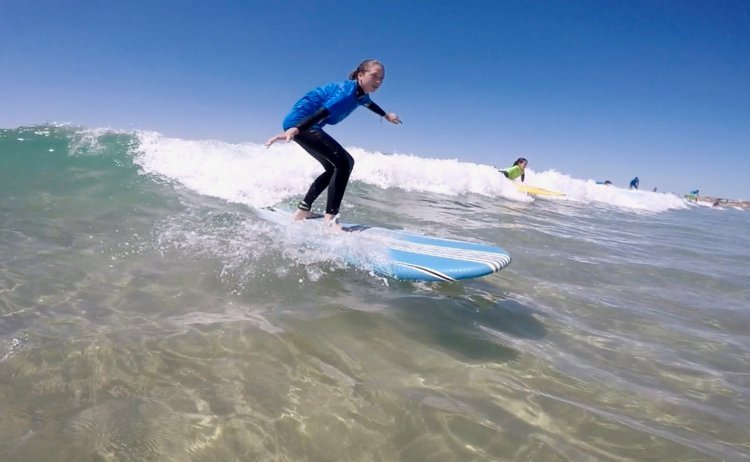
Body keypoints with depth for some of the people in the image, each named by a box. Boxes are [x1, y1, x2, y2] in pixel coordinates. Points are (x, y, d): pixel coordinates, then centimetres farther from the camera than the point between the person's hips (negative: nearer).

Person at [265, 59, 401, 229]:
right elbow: (323, 112, -34)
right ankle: (330, 217, -20)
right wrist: (294, 130, -45)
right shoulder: (348, 91, -19)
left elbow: (369, 103, 36)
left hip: (303, 124, 11)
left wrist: (385, 115, 53)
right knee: (344, 162, -17)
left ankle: (303, 209, 20)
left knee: (334, 167, 16)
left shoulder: (361, 94, 10)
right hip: (298, 122, -11)